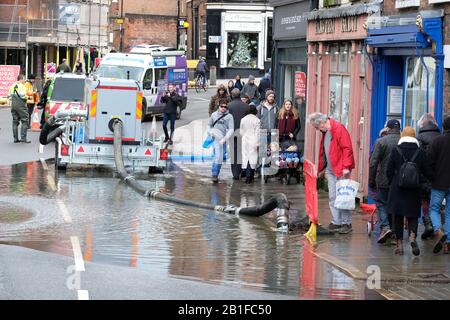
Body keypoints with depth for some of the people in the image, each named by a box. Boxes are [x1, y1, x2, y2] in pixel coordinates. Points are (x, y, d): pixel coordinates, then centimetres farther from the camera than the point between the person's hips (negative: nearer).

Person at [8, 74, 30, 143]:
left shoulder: (12, 86, 12)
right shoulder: (22, 86, -9)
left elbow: (9, 96, 13)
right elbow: (23, 95, -19)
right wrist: (26, 97, 0)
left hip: (13, 105, 7)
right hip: (21, 105, -7)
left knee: (15, 122, 11)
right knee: (24, 121, -2)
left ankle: (15, 138, 10)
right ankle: (23, 137, -11)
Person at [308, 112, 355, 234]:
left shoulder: (339, 128, -13)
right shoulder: (325, 132, 14)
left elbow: (347, 148, -18)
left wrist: (346, 167, -21)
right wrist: (322, 168, 18)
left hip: (341, 170, -8)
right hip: (330, 170, 8)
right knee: (332, 197, 8)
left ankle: (346, 223, 2)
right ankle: (336, 222, 13)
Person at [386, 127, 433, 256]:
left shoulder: (395, 151, -4)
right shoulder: (420, 153, -1)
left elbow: (389, 171, -2)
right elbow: (428, 173, 1)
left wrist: (391, 183, 15)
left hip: (397, 190, 0)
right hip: (414, 190, 1)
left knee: (397, 216, 8)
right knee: (413, 215, 8)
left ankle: (399, 244, 6)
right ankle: (412, 236, -19)